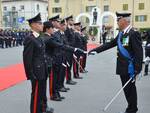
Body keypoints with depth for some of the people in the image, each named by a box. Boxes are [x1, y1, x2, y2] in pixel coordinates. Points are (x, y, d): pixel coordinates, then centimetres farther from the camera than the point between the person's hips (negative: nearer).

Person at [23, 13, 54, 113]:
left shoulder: (39, 38, 10)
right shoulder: (29, 39, -18)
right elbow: (27, 58, -19)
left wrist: (46, 70, 14)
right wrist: (31, 75, -19)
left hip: (43, 71, 9)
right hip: (36, 72, -9)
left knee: (43, 92, 23)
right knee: (36, 94, 5)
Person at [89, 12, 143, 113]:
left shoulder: (134, 33, -16)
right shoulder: (121, 34, 9)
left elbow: (139, 52, -20)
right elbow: (110, 44, 13)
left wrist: (137, 70, -22)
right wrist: (96, 50, 9)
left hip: (130, 68, -8)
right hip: (123, 68, 8)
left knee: (130, 89, 5)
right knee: (126, 89, 16)